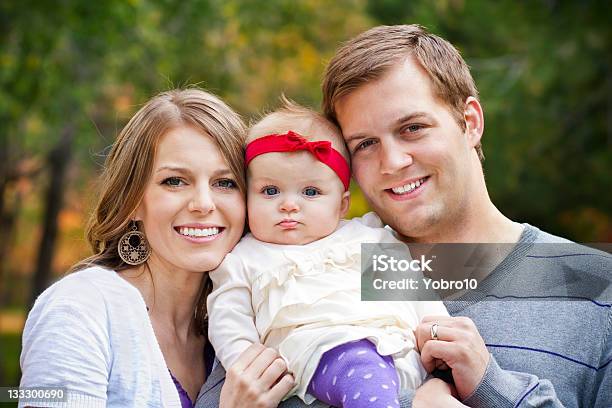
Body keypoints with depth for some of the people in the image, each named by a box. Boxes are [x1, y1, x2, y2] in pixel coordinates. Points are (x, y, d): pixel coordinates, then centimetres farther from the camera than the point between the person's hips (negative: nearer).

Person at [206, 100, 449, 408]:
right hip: (321, 347, -5)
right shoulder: (243, 259, 21)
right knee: (365, 374, -38)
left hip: (400, 345, 5)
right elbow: (229, 323, 13)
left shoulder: (369, 238, 27)